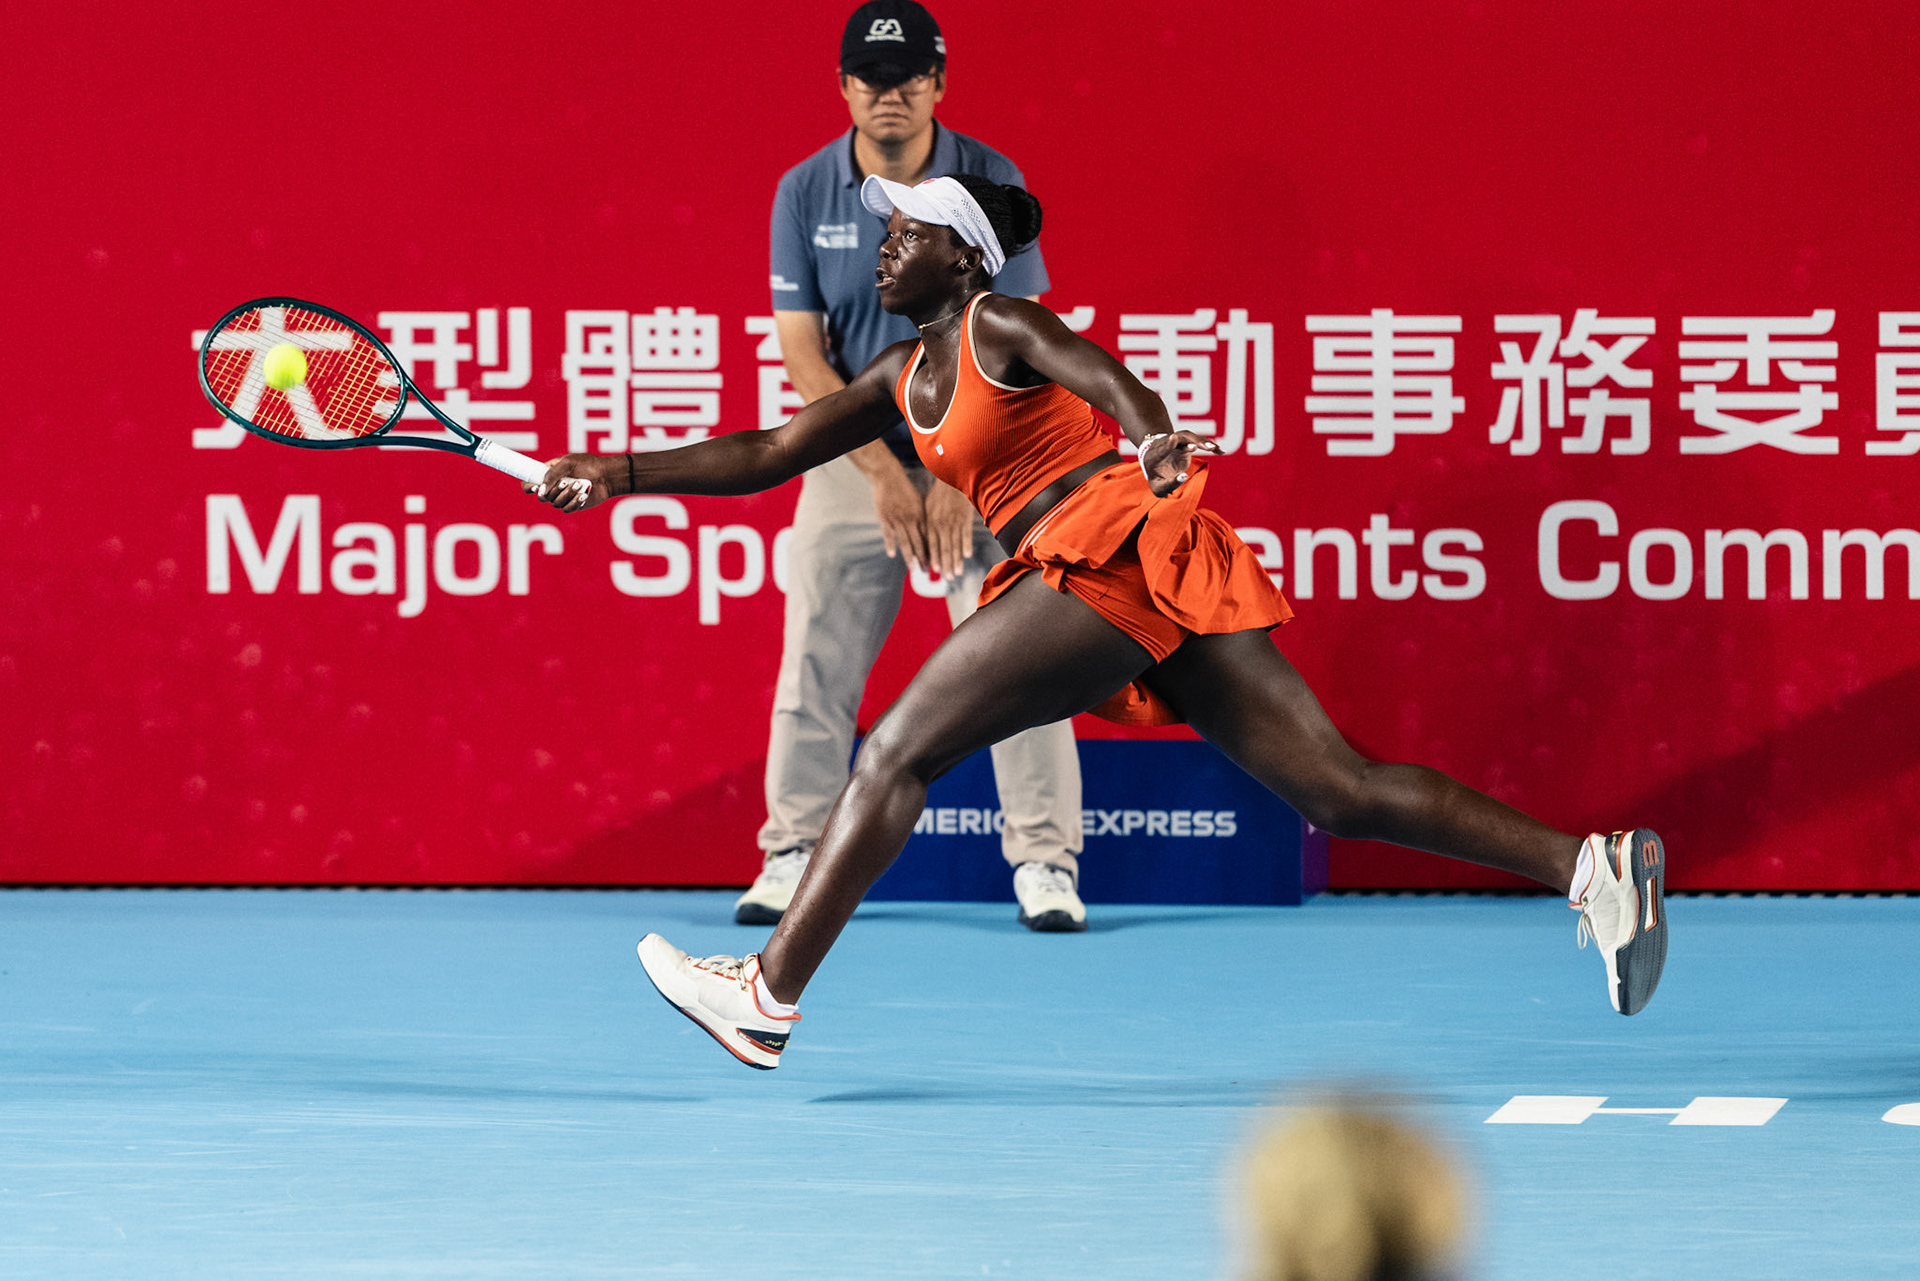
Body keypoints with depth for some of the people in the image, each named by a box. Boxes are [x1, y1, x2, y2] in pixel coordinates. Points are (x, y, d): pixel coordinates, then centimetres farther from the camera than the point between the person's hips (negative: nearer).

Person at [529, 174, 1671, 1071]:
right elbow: (770, 455, 28)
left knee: (897, 750, -8)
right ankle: (1590, 864, -9)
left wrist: (1151, 434, -42)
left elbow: (1103, 375, -20)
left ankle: (768, 995, -6)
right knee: (1341, 790, -1)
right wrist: (622, 474, 19)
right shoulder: (903, 380, 26)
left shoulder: (1002, 327, 1)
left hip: (1116, 540, -9)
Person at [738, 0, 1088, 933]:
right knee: (816, 659, 0)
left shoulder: (992, 185, -8)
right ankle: (794, 853, 10)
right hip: (852, 460, 2)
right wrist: (884, 471, -13)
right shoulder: (805, 194, -3)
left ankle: (1044, 861, -4)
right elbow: (800, 349, -5)